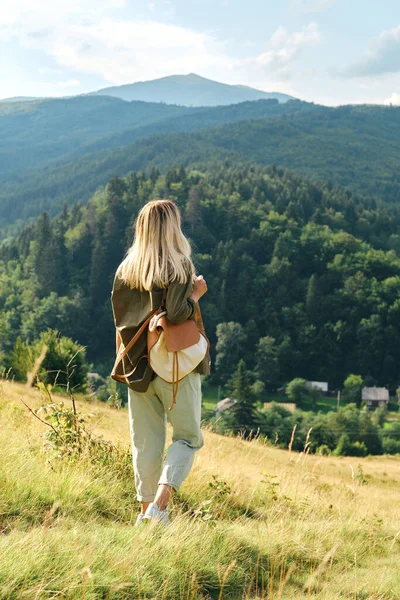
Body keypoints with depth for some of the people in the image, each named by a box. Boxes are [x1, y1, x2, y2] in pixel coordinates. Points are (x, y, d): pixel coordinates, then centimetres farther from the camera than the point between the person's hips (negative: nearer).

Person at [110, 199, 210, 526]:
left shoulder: (126, 268, 6)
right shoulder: (179, 265, -10)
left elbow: (119, 315, 8)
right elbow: (177, 313, -21)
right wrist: (196, 293, -5)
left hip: (138, 364, 5)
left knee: (145, 441, 12)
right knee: (188, 436, 7)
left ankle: (146, 511, 15)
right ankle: (160, 504, -8)